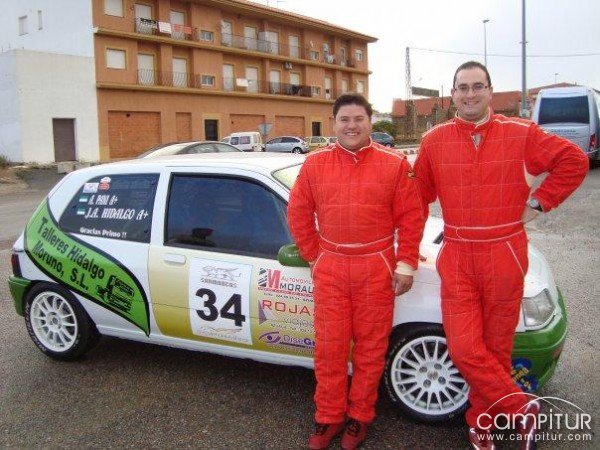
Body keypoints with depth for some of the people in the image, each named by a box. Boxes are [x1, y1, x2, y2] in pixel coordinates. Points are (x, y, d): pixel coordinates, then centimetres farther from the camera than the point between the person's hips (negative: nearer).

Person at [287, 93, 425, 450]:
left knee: (371, 345, 7)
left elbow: (412, 217, -1)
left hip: (376, 268, -1)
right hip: (330, 268, 2)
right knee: (329, 345, 7)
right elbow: (299, 214, 9)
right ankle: (329, 417, 24)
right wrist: (314, 257, 7)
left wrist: (405, 264, -4)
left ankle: (360, 416, 26)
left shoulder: (394, 164, -1)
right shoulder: (315, 164, 4)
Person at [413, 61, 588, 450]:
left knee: (496, 345, 9)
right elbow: (419, 197, 10)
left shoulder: (520, 134, 0)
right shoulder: (434, 141, 3)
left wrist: (539, 202, 0)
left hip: (505, 257, -1)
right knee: (463, 347, -5)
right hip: (457, 260, 1)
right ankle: (522, 409, 17)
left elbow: (574, 160, 6)